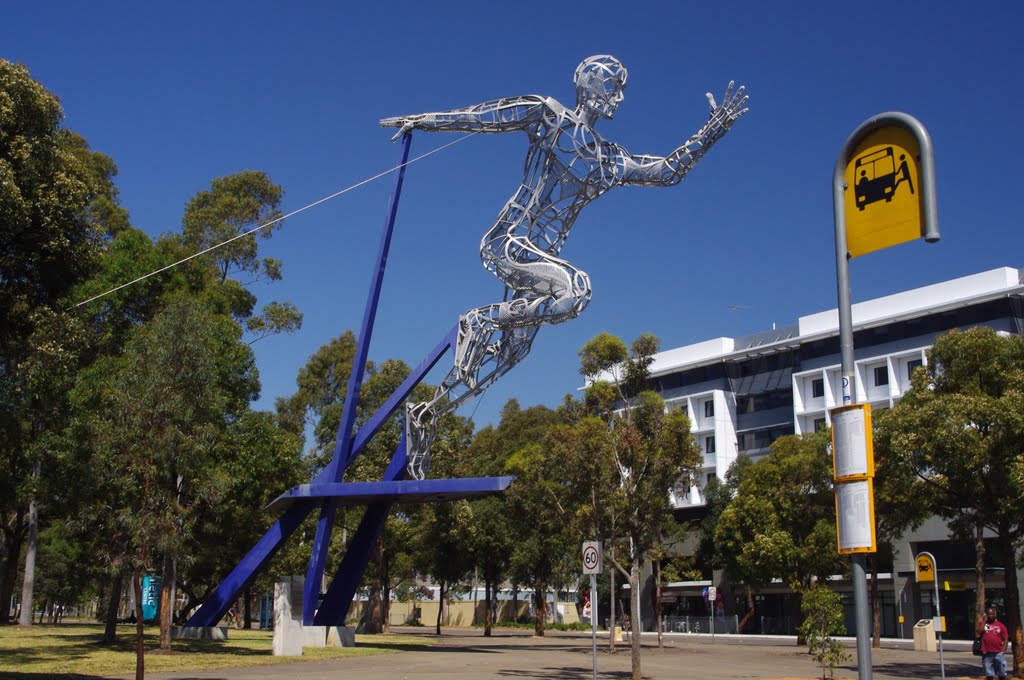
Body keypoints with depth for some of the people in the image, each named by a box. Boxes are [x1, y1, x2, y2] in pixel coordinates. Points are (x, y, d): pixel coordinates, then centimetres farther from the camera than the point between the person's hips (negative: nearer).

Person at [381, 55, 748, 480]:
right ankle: (482, 322, -15)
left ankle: (425, 417, 12)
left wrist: (713, 130, 19)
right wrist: (423, 120, 6)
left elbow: (669, 171, 24)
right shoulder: (547, 115, 2)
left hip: (542, 255, 7)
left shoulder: (610, 162, 20)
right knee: (575, 290, -33)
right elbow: (486, 117, 4)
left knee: (507, 354, 2)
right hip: (509, 242, -7)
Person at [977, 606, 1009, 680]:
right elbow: (979, 632, -11)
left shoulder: (1000, 625, 5)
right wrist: (984, 621, -5)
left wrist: (1003, 650, -7)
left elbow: (1006, 639, 4)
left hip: (999, 653, 0)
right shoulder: (982, 624, 8)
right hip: (987, 653, 0)